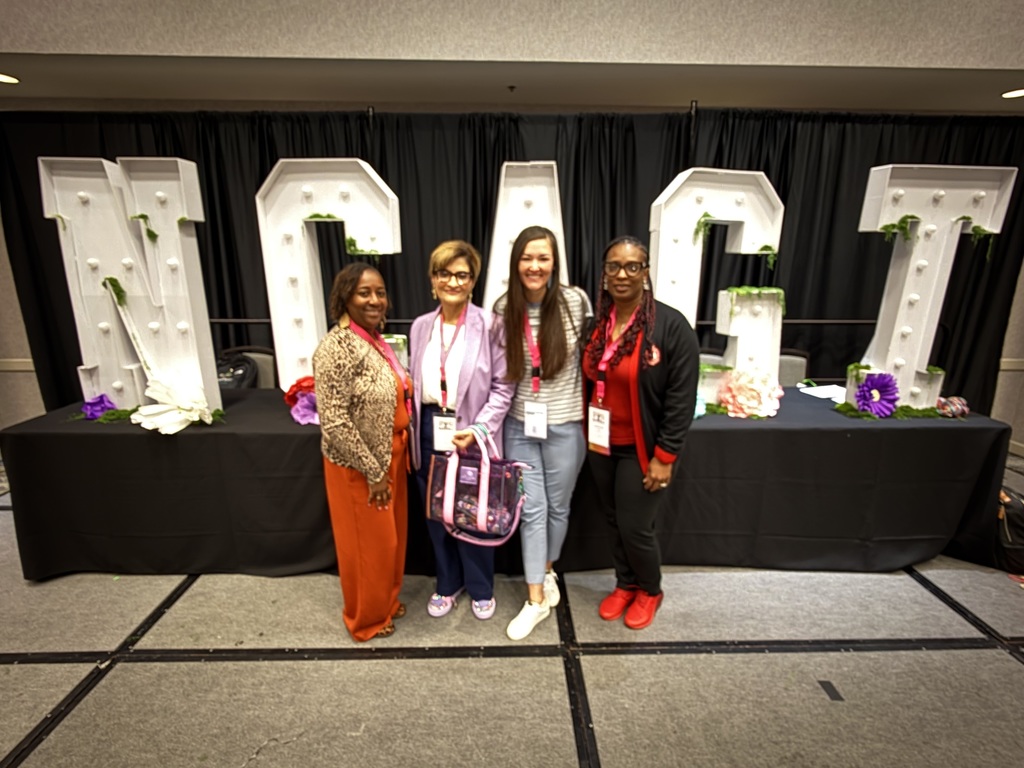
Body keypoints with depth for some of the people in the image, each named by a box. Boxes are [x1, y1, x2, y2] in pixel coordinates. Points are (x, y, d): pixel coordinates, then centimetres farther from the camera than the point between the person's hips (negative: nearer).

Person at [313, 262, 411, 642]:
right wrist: (373, 472, -19)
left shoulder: (377, 341, 5)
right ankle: (366, 618, 34)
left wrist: (391, 463, 12)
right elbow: (335, 422, -25)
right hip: (360, 466, -8)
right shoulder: (337, 347, -22)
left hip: (390, 458, 8)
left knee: (390, 536, 22)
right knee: (368, 543, 11)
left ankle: (386, 599, 44)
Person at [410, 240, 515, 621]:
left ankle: (481, 588, 34)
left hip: (472, 435, -4)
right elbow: (414, 383, 10)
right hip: (430, 433, 5)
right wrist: (413, 429, 4)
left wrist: (478, 429, -17)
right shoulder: (420, 326, 6)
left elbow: (503, 385, -9)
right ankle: (448, 584, 39)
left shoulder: (490, 325, -10)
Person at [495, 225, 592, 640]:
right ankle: (537, 598, 24)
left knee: (557, 507, 16)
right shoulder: (503, 308, -4)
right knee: (531, 510, 8)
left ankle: (546, 573, 43)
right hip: (520, 425, 1)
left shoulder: (575, 301, -10)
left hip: (565, 424, -1)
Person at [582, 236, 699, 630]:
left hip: (643, 449, -5)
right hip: (601, 445, 5)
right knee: (614, 522, 18)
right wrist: (586, 434, 8)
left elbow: (682, 398, -15)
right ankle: (625, 584, 42)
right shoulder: (596, 321, 1)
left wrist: (664, 457, -16)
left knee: (635, 527, 4)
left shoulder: (671, 326, -16)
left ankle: (650, 590, 34)